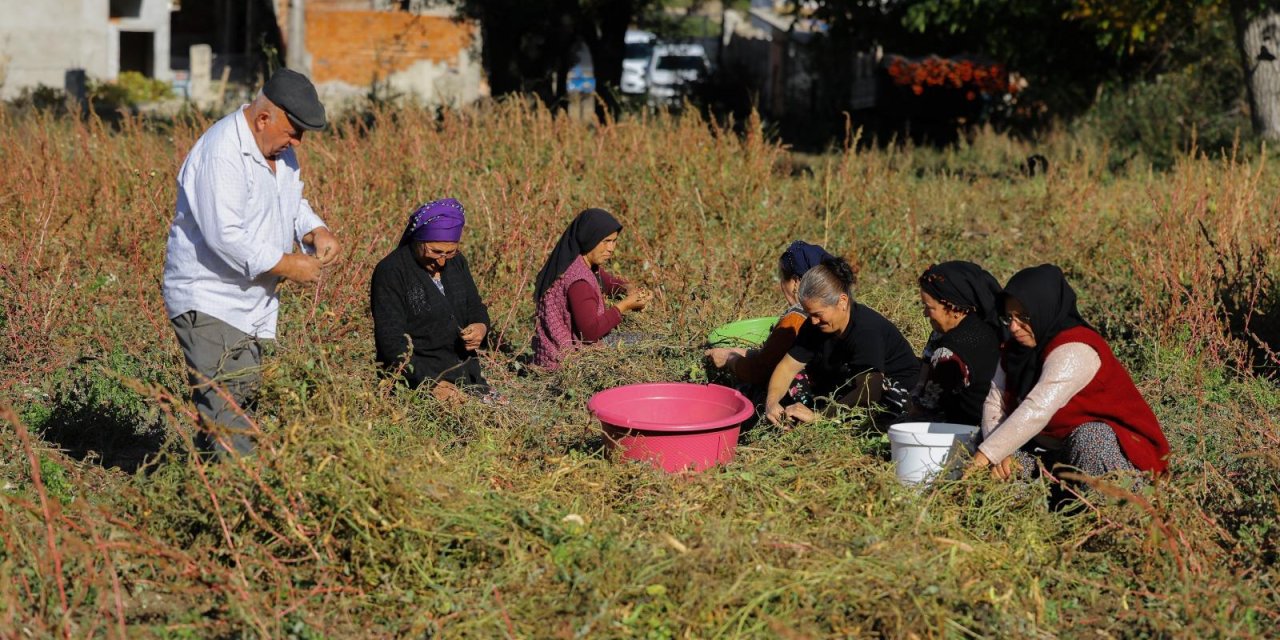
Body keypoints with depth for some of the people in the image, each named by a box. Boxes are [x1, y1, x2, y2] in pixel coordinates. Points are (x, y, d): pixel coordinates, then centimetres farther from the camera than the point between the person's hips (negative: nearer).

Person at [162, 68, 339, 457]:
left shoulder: (279, 149, 10)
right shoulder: (221, 153, -20)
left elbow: (294, 203, 24)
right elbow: (225, 236, -26)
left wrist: (316, 231, 1)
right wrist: (288, 266, -19)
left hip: (253, 305, 10)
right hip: (208, 302, -9)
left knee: (245, 403, 10)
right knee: (224, 412, -16)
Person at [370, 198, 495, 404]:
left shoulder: (456, 262, 9)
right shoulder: (390, 272, -12)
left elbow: (476, 308, 22)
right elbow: (392, 341, -16)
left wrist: (481, 327, -3)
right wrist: (431, 384, -26)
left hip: (465, 370, 7)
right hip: (417, 377, -6)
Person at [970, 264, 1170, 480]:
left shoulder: (1074, 351, -23)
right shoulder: (1015, 349, 4)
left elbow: (1036, 411, -33)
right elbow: (995, 402, -3)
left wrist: (984, 457, -37)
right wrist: (998, 455, -22)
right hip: (1054, 450, 8)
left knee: (1089, 439, -39)